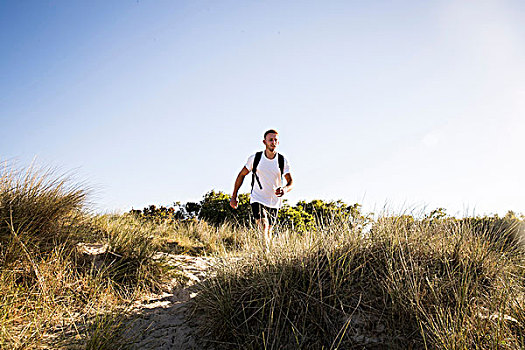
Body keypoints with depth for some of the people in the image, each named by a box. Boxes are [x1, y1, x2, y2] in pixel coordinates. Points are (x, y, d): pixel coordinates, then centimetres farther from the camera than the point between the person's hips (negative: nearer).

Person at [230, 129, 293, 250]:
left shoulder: (283, 161, -3)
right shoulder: (255, 158, -5)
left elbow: (291, 182, -3)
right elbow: (241, 175, 5)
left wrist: (285, 189, -28)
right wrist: (234, 196, 4)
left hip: (274, 202, 2)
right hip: (257, 199, -2)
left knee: (268, 232, 11)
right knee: (263, 226, -24)